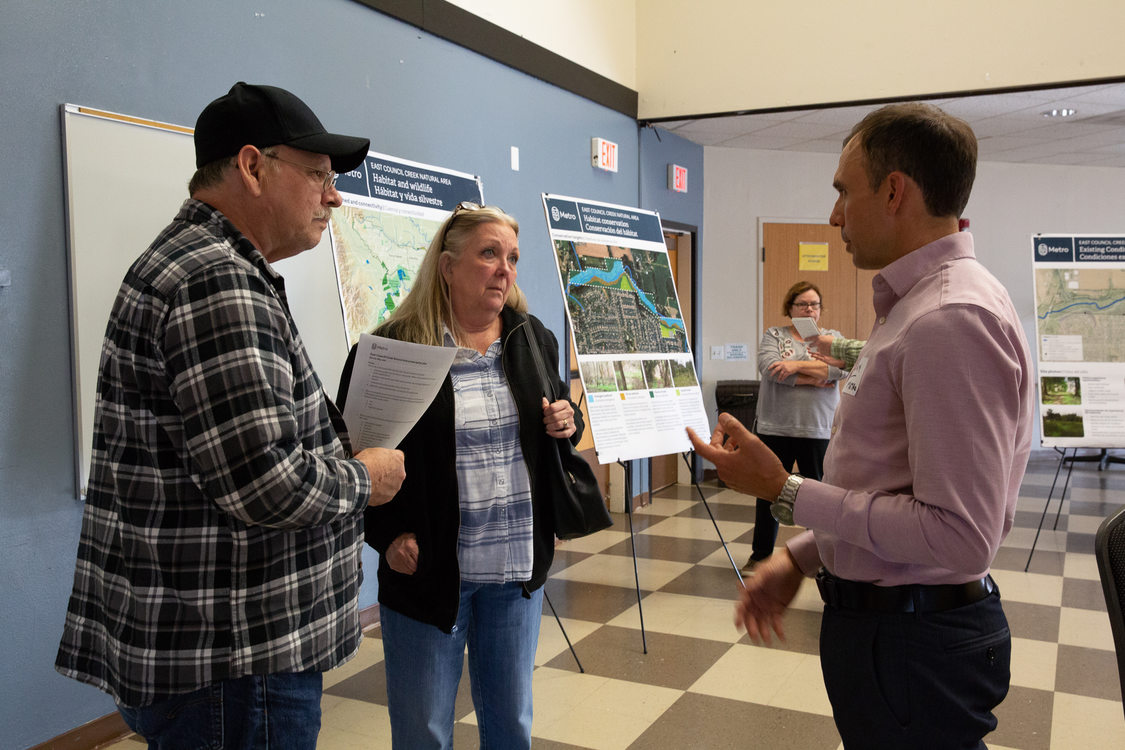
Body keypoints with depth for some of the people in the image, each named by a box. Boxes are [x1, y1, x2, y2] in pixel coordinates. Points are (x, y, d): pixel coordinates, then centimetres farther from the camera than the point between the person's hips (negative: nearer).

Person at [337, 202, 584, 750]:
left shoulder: (534, 340, 6)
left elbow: (558, 421, 19)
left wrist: (566, 425, -4)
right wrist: (387, 537, -14)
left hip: (519, 569, 4)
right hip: (428, 571, -4)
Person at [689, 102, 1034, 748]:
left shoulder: (953, 319, -23)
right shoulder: (914, 307, 11)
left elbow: (960, 536, -27)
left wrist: (787, 492, -21)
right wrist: (800, 555, 10)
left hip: (914, 645, -9)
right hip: (879, 615, 10)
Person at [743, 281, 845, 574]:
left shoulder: (832, 337, 10)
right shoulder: (773, 335, 7)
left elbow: (841, 367, -10)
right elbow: (769, 367, -12)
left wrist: (796, 365, -18)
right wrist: (816, 378, -12)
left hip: (817, 430, 1)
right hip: (775, 428, -1)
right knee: (769, 493, 6)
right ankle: (760, 554, 18)